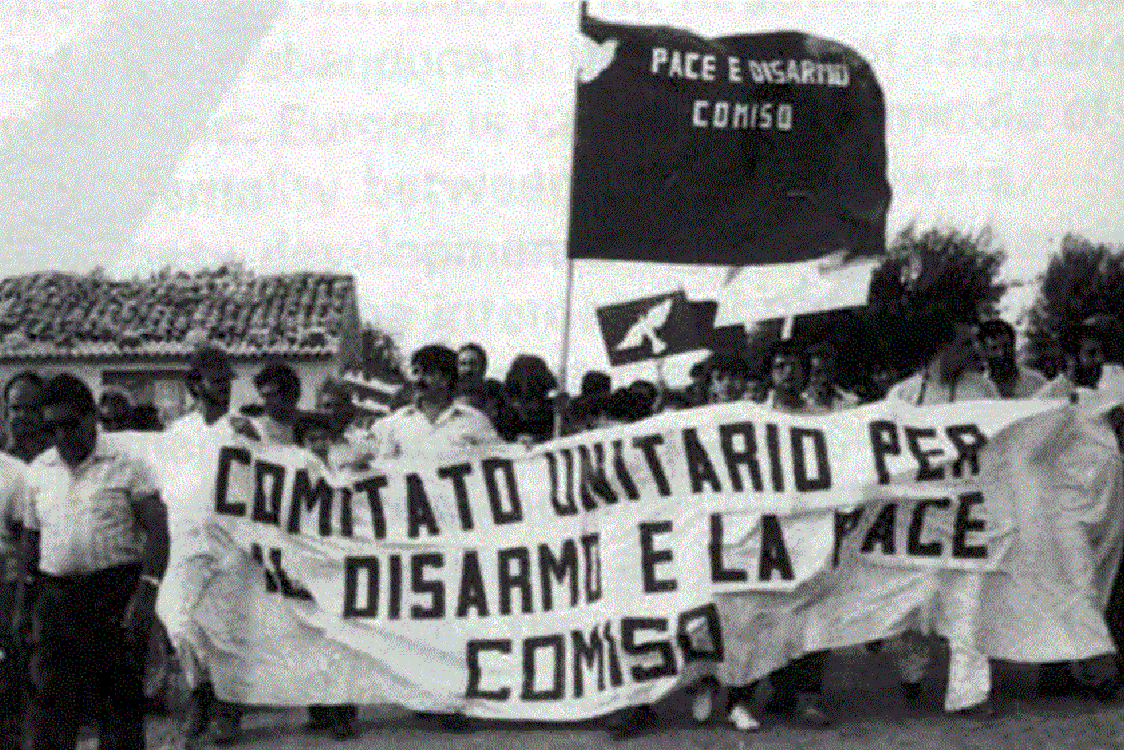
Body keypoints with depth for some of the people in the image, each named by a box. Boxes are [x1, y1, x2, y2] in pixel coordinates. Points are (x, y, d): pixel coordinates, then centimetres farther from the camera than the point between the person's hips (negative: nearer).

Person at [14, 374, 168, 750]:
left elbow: (157, 530, -7)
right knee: (48, 698, -1)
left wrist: (147, 590, -17)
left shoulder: (126, 464, -2)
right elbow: (32, 538, 19)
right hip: (56, 596, 4)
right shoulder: (39, 470, 13)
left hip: (117, 592, -3)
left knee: (121, 697, 2)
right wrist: (21, 600, 13)